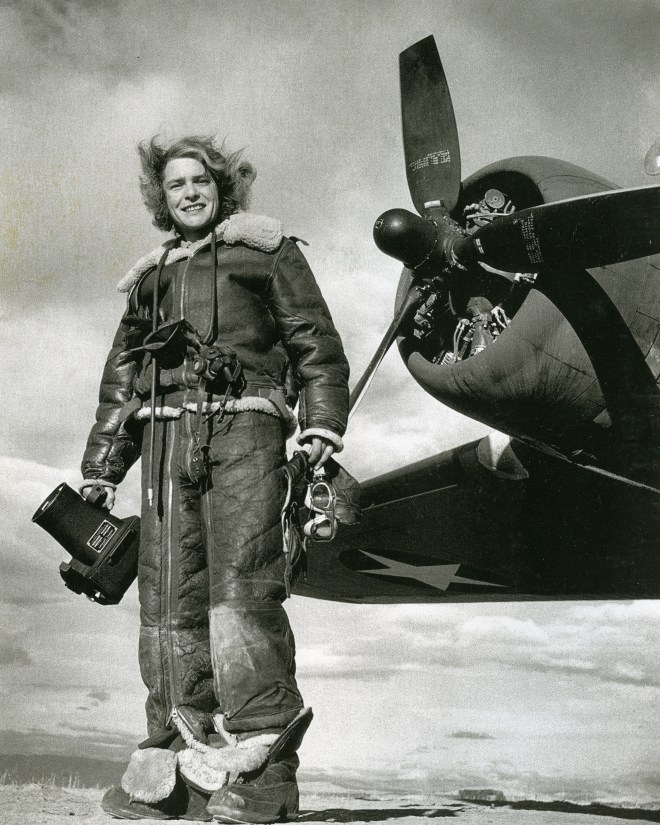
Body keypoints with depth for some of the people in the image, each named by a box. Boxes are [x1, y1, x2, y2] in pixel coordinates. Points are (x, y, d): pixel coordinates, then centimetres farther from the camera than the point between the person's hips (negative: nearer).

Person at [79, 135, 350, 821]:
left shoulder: (267, 250, 15)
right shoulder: (151, 275, 27)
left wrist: (322, 424, -7)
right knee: (168, 593, -3)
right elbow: (121, 378, 27)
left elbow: (316, 343, 7)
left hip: (244, 427, -5)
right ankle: (181, 752, 1)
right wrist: (101, 468, 21)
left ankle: (262, 765, -15)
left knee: (242, 584, -16)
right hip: (167, 431, 5)